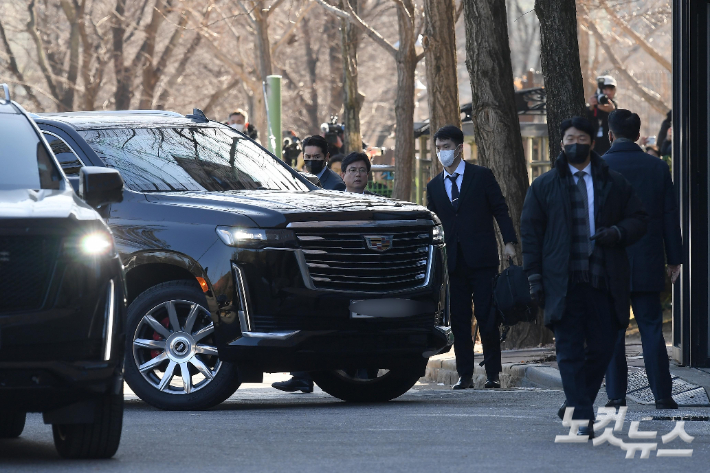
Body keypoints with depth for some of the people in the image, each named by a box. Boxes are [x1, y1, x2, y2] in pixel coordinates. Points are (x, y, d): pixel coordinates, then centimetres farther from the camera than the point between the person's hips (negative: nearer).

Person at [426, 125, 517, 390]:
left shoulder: (482, 176, 4)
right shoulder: (434, 186, 14)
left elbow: (500, 210, 2)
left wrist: (509, 242, -9)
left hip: (482, 259, -3)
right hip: (453, 263, 4)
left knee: (487, 319, -3)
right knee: (459, 320, 3)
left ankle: (493, 373, 2)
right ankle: (465, 375, 7)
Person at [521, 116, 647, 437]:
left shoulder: (615, 184, 12)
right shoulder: (544, 187, 10)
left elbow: (639, 219, 14)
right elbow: (530, 232, 8)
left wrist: (618, 232, -8)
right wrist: (534, 276, -2)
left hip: (604, 281, 2)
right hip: (564, 284, -2)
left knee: (602, 348, 2)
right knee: (570, 351, -6)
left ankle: (576, 406, 21)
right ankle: (580, 418, -8)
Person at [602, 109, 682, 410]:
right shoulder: (657, 168, 1)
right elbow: (670, 216, 3)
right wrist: (674, 259, 10)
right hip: (647, 264, 2)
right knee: (651, 328, 5)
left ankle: (616, 395, 0)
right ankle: (662, 395, 2)